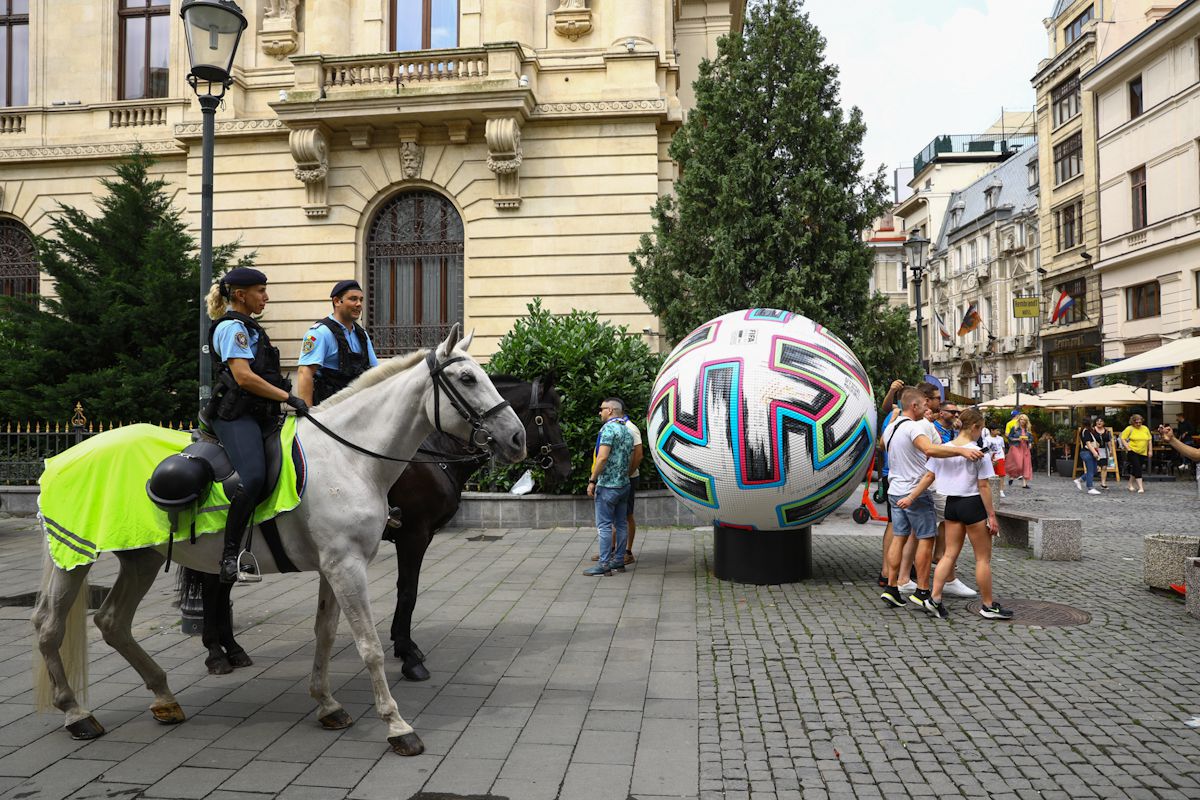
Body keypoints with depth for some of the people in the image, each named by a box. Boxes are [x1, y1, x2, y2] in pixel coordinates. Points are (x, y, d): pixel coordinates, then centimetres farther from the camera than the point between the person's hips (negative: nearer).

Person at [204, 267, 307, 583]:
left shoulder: (248, 327, 24)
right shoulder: (232, 326, -6)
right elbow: (244, 377, -18)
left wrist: (289, 400, 22)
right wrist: (288, 397, -15)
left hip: (257, 414, 11)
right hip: (235, 414, -11)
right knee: (254, 476, -28)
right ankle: (230, 554, -22)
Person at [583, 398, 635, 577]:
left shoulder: (608, 428, -13)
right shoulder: (627, 431, 15)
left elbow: (602, 457, -21)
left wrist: (592, 480, -16)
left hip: (608, 484, -9)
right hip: (624, 484, 9)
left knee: (604, 525, -5)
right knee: (621, 523, 11)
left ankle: (604, 564, -4)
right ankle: (619, 560, 16)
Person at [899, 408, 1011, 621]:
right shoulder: (977, 452, -14)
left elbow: (928, 476, 4)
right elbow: (983, 486, -13)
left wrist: (911, 497, 11)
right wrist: (991, 515, -8)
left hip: (951, 503, 6)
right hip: (972, 504, -6)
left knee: (950, 554, 10)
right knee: (983, 558, 6)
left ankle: (934, 598, 3)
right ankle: (989, 606, 15)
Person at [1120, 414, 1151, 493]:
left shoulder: (1145, 429, 9)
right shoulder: (1129, 429, -4)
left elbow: (1149, 440, 15)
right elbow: (1123, 438, -5)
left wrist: (1150, 450, 10)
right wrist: (1128, 448, -12)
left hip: (1143, 453, 5)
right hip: (1133, 451, -4)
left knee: (1135, 469, 12)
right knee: (1137, 468, -13)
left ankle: (1131, 485, 28)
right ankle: (1140, 487, -15)